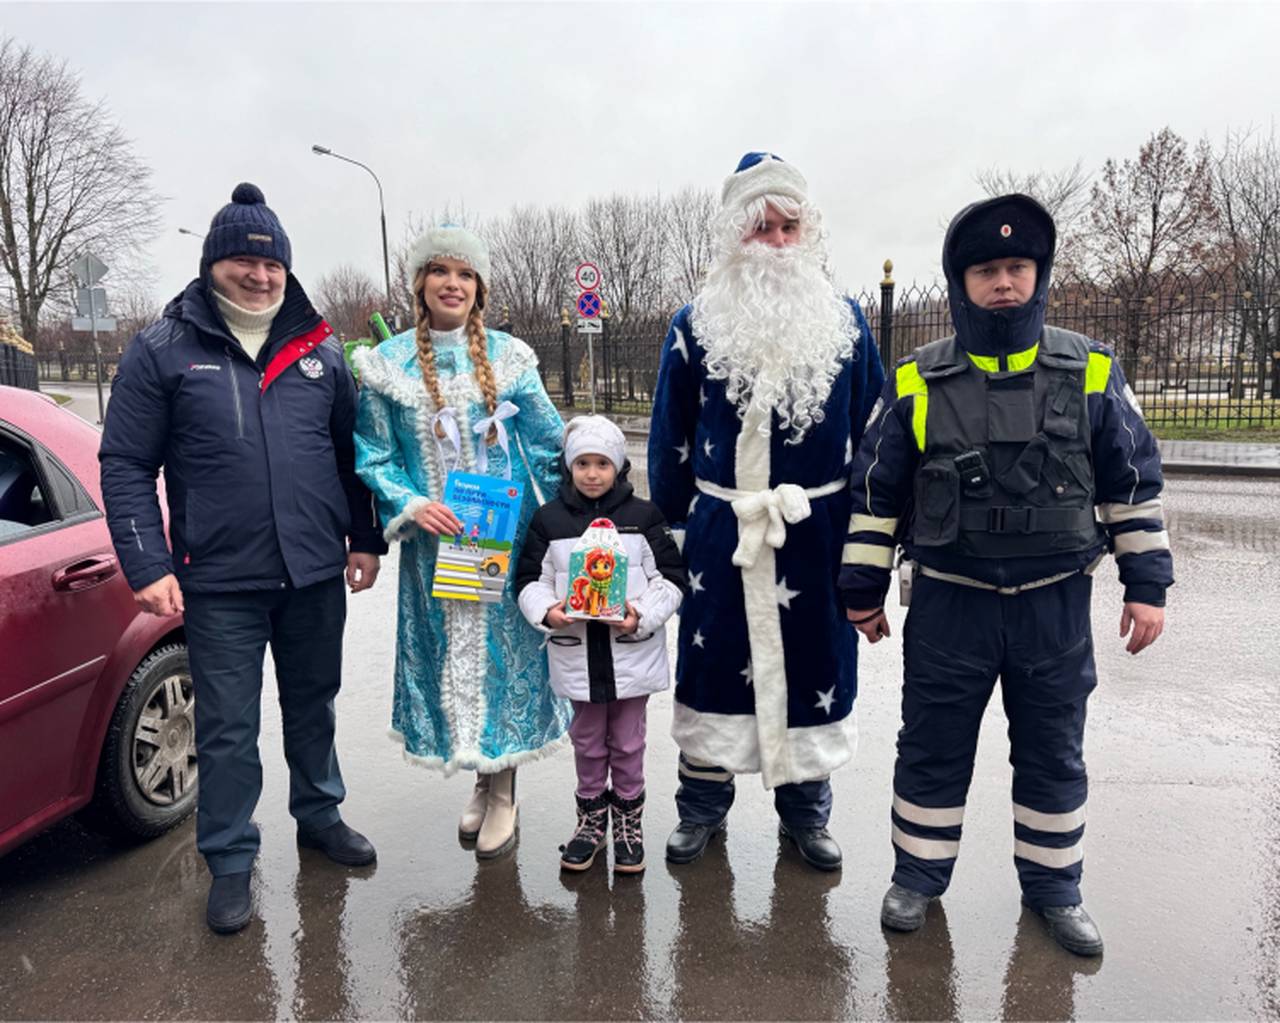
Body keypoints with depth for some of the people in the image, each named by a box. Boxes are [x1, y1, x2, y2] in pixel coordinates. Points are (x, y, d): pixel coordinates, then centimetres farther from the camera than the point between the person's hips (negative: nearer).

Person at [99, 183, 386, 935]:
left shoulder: (321, 350, 5)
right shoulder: (163, 350, -4)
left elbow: (353, 451, 11)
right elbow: (126, 465, -5)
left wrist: (367, 538, 8)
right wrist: (148, 566, -11)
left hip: (315, 574, 3)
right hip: (219, 582, -3)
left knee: (314, 705, 18)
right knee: (228, 727, 7)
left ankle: (320, 813, 39)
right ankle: (231, 860, 24)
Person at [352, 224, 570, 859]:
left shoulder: (508, 357, 2)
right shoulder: (388, 365, 2)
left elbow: (549, 447, 3)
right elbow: (372, 454, 3)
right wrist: (410, 504, -13)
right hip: (434, 539, 1)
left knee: (503, 650, 4)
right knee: (449, 653, 8)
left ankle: (503, 791, 19)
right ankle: (483, 780, 28)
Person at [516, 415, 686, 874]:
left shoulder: (644, 516, -2)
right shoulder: (549, 519, 1)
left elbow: (670, 578, -1)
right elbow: (530, 580, 4)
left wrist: (643, 615, -16)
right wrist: (546, 611, -16)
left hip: (632, 652, -1)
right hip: (576, 652, 1)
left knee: (627, 742, 13)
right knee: (587, 741, 17)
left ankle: (628, 820, 31)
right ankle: (591, 816, 35)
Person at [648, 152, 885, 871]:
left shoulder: (845, 323, 3)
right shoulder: (697, 326, 1)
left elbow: (872, 434, 6)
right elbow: (672, 435, 6)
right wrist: (670, 526, 5)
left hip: (817, 529, 1)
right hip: (721, 530, 0)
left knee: (814, 658, 10)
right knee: (714, 657, 9)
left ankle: (806, 808, 30)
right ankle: (702, 805, 27)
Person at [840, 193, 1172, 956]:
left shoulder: (1092, 373, -2)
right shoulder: (916, 384, -4)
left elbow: (1134, 483, 4)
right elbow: (875, 492, 1)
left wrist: (1147, 585, 2)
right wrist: (864, 590, 3)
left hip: (1056, 605, 1)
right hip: (949, 603, 0)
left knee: (1054, 754, 14)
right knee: (933, 747, 10)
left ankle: (1054, 888, 33)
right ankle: (918, 876, 30)